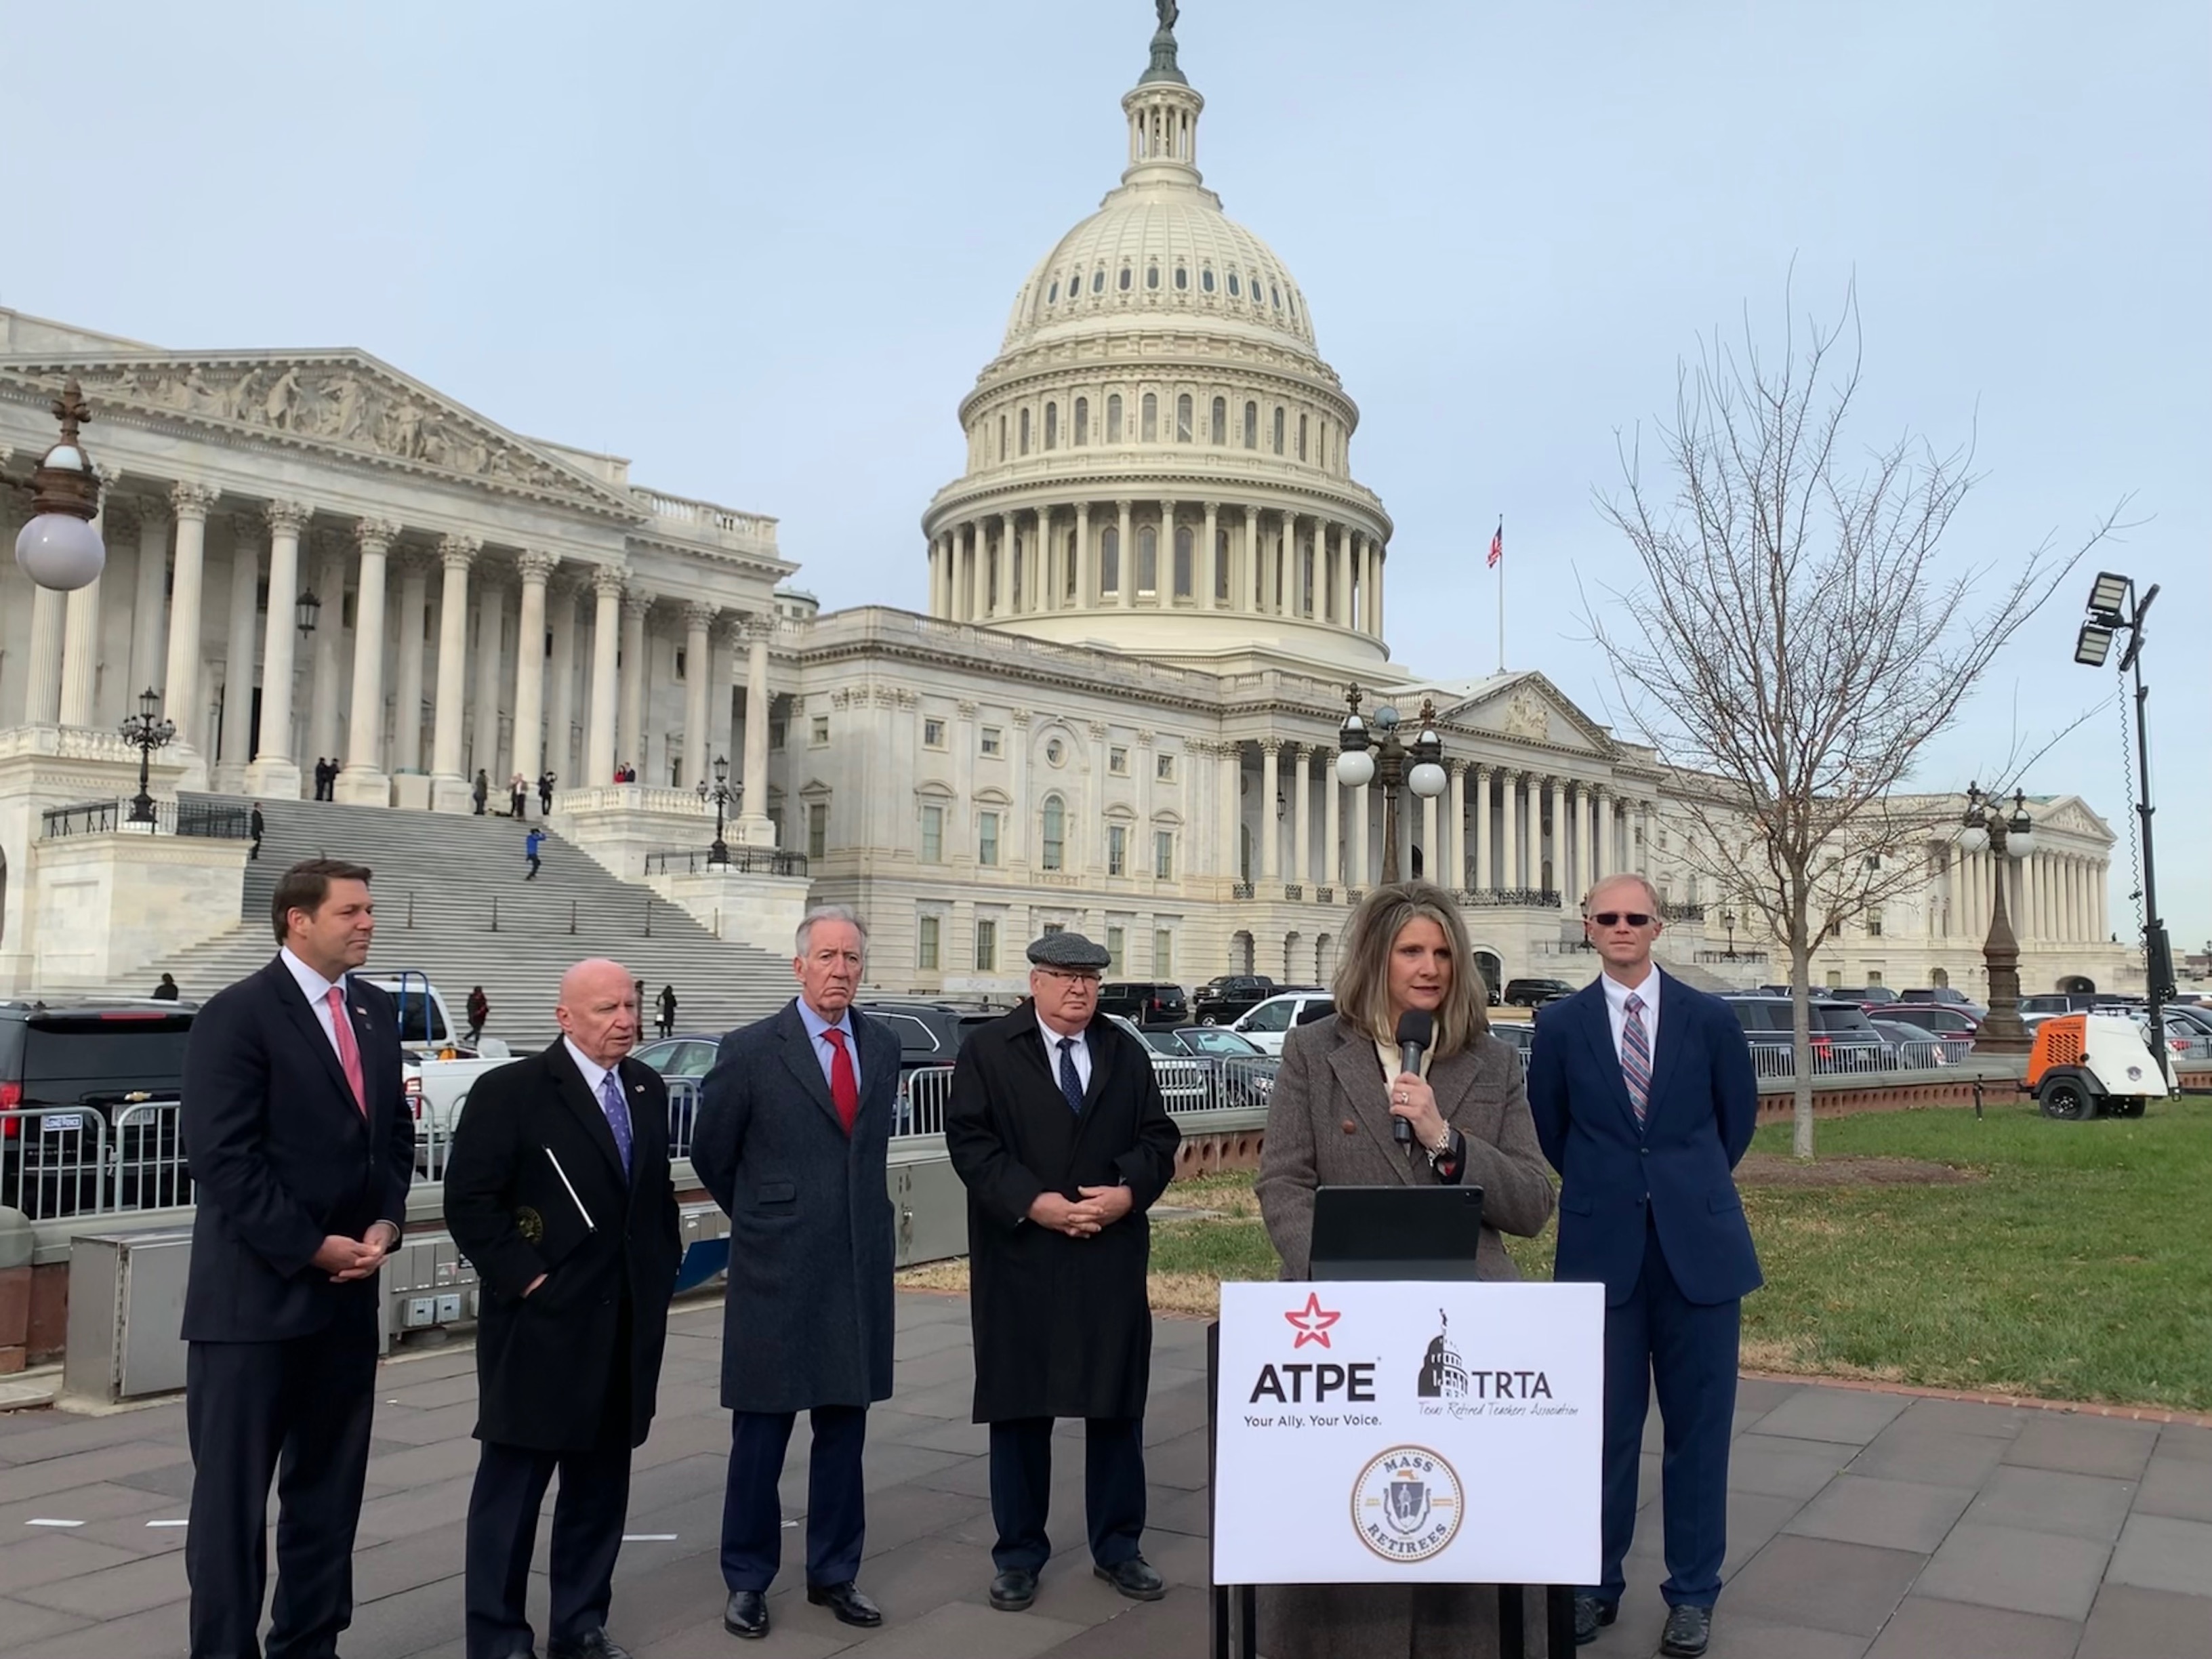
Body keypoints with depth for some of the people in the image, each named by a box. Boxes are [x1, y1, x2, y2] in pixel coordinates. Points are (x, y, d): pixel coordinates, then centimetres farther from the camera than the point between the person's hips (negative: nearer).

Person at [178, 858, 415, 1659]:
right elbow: (221, 1157, -16)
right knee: (233, 1491, 4)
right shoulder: (237, 1014, -11)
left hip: (347, 1292, 7)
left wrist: (386, 1221, -2)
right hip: (255, 1291, -6)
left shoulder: (376, 1012, 10)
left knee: (329, 1487, 14)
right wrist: (311, 1248, -15)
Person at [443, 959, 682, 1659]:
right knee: (514, 1482, 4)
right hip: (541, 1322, -6)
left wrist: (663, 1270, 11)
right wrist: (523, 1278, -14)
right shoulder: (510, 1091, -10)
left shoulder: (647, 1089, 9)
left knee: (601, 1481, 14)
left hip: (628, 1325, 6)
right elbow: (469, 1200, -13)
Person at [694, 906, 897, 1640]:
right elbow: (711, 1155, 4)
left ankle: (834, 1572, 25)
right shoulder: (751, 1051, -7)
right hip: (776, 1270, -4)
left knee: (844, 1425, 11)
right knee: (762, 1429, 5)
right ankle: (747, 1580, 21)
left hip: (860, 1268, 4)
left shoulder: (883, 1044, 6)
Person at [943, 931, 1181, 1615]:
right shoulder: (987, 1051, -1)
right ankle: (1019, 1555, 19)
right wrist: (1034, 1203, -18)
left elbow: (1159, 1137, 8)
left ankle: (1117, 1547, 24)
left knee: (1117, 1405, 10)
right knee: (1019, 1409, 6)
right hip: (1019, 1258, -3)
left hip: (1112, 1257, 3)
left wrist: (1128, 1192, -11)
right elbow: (970, 1141, -8)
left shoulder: (1126, 1052, 10)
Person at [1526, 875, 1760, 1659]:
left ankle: (1693, 1592, 21)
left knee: (1698, 1423, 7)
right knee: (1603, 1423, 6)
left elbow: (1740, 1114, 14)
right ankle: (1595, 1582, 21)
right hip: (1602, 1246, 0)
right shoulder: (1560, 1024, 0)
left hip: (1698, 1245, 0)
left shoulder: (1711, 1019, 0)